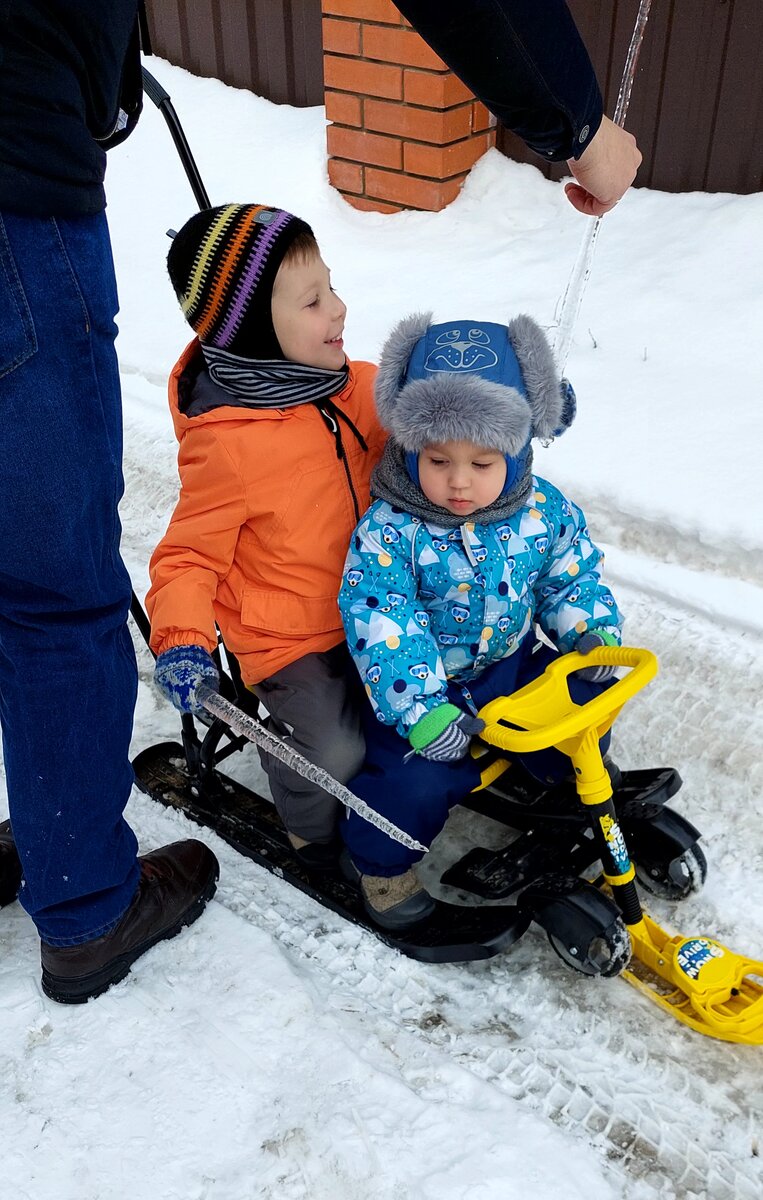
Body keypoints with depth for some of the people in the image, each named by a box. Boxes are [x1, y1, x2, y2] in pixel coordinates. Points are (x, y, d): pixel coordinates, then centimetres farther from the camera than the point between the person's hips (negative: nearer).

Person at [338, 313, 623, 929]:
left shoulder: (545, 511, -9)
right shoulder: (390, 531, -22)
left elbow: (572, 574, 6)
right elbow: (379, 623, -25)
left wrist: (592, 630, -13)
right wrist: (420, 708, -34)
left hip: (511, 664, 5)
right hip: (425, 683, -4)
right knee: (416, 778, -22)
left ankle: (572, 775, 35)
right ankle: (383, 861, 9)